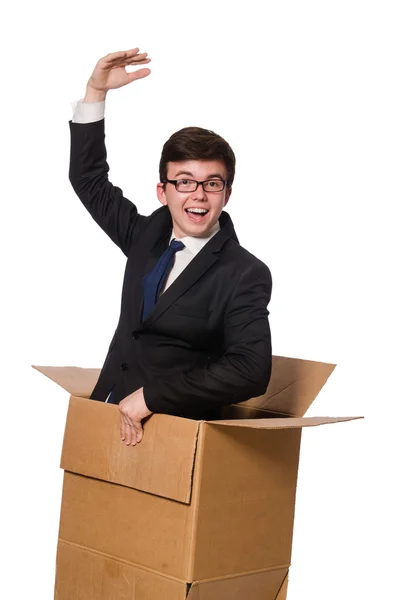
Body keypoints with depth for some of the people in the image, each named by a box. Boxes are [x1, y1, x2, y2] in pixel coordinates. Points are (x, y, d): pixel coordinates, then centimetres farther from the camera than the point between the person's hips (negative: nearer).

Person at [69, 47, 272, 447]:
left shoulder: (246, 275, -7)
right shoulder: (148, 236, 10)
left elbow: (251, 370, -19)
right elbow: (89, 179, 20)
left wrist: (149, 397, -19)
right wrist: (96, 91, 10)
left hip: (172, 432, -5)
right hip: (107, 413, 5)